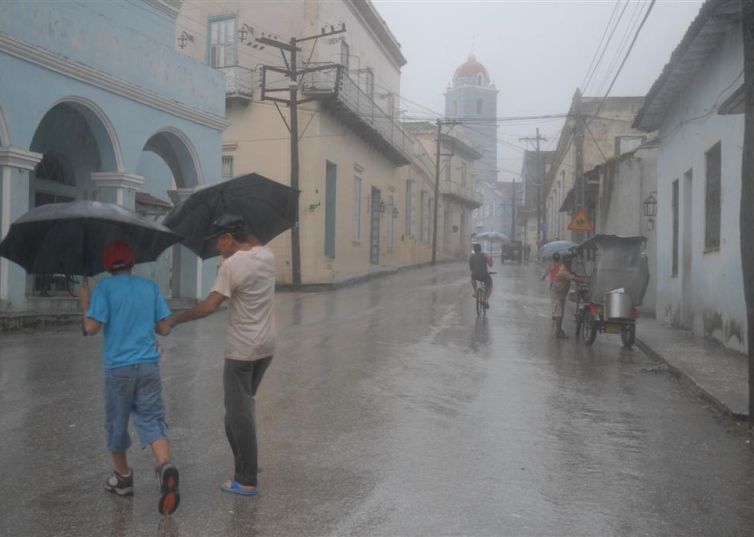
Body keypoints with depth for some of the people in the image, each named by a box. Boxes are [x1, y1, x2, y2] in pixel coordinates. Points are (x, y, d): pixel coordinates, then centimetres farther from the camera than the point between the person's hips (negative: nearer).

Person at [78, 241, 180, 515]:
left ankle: (123, 478, 29)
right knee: (151, 420, 2)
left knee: (117, 423, 15)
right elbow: (165, 328, 5)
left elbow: (91, 328, -12)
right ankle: (166, 467, -23)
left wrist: (85, 300, 3)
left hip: (118, 367, -2)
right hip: (149, 366, 2)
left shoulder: (105, 287, -5)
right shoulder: (151, 286, 5)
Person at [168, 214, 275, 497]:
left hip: (241, 351, -8)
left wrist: (175, 320, -12)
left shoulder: (232, 265, -18)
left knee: (239, 413, 0)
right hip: (266, 347, 8)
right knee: (243, 407, 22)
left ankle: (246, 480, 5)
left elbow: (210, 305, -23)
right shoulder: (267, 256, 3)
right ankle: (246, 465, 29)